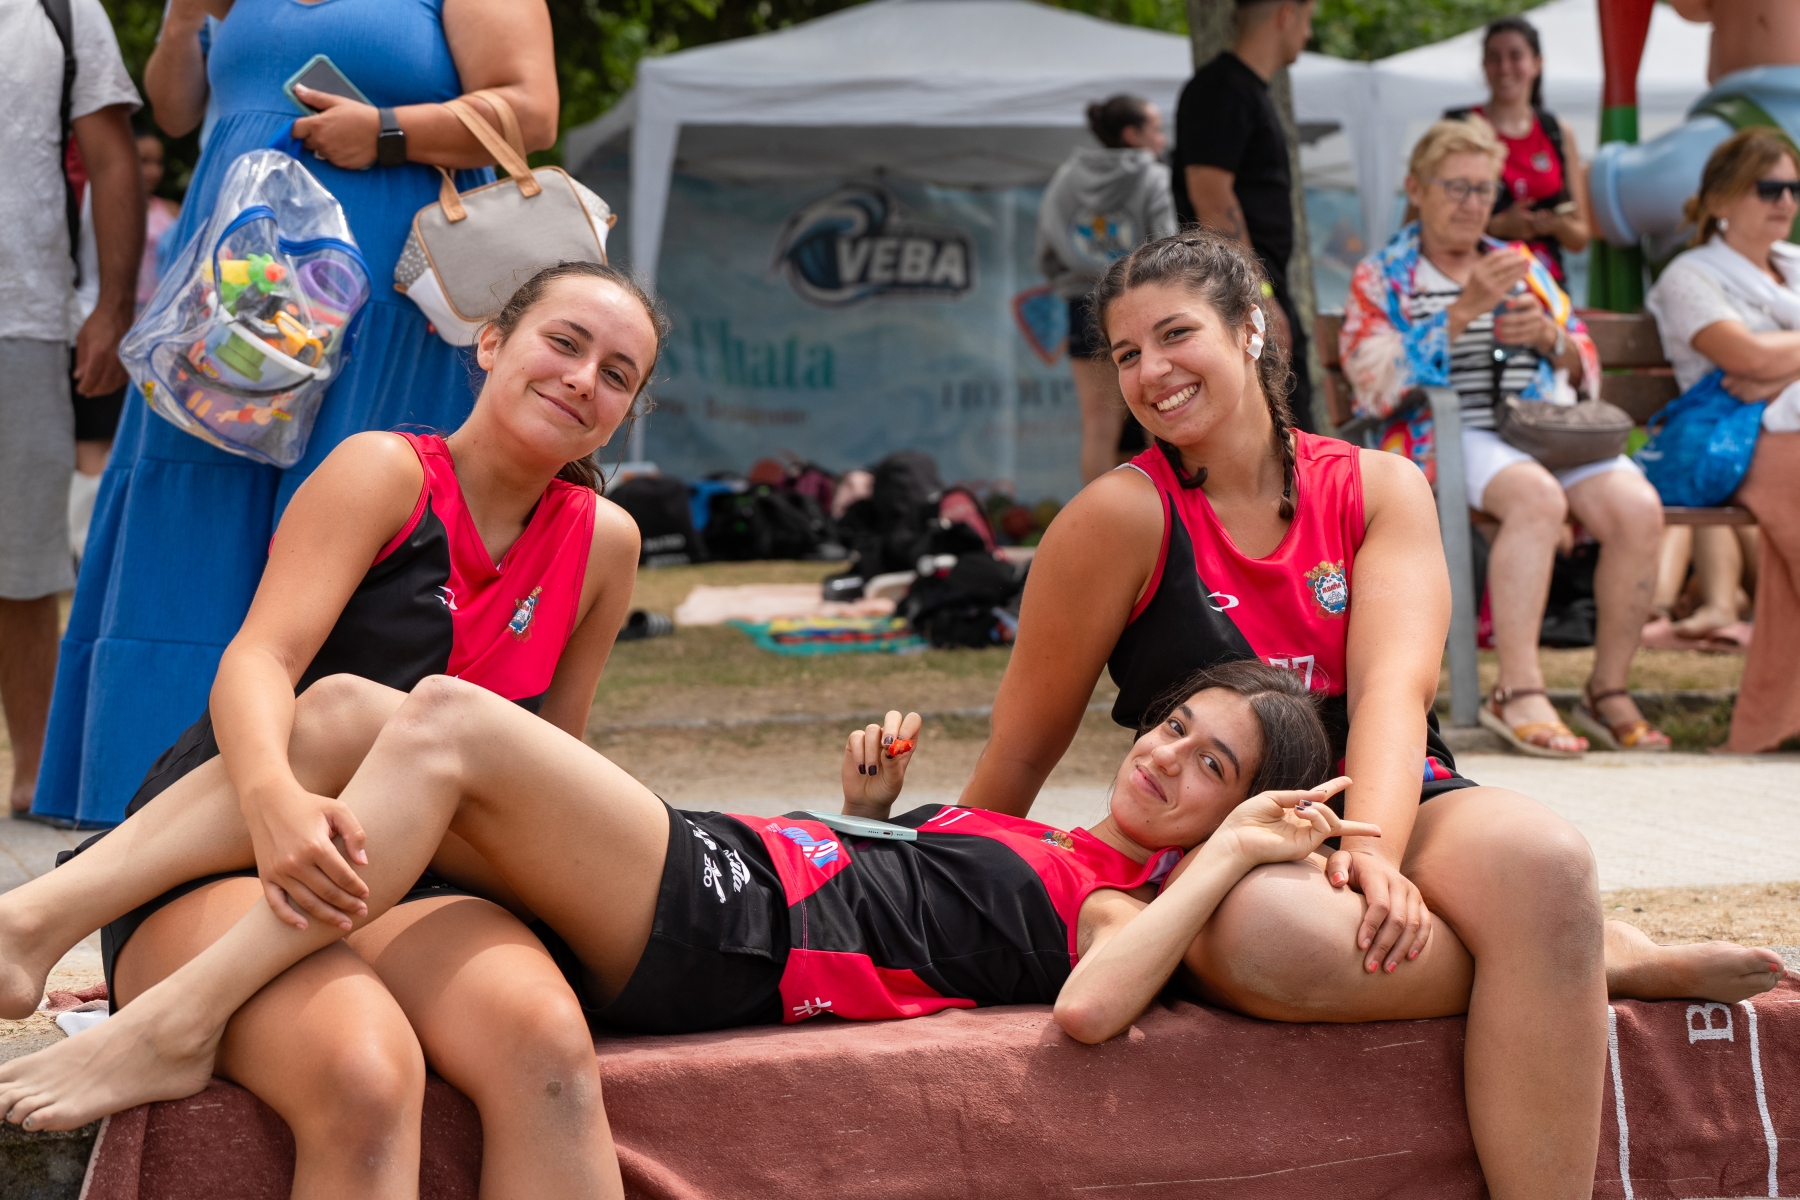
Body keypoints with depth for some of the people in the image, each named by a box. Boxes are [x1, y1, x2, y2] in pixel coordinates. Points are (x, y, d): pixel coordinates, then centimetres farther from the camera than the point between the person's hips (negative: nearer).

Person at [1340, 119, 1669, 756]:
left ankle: (1609, 690, -16)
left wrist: (1549, 337, -1)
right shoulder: (1381, 277, 10)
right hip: (1443, 435, -5)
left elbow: (1585, 372, 22)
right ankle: (1518, 693, -38)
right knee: (1536, 497, -37)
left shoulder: (1525, 267, 23)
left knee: (1638, 508, -26)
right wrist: (1466, 309, -14)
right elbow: (1377, 383, -7)